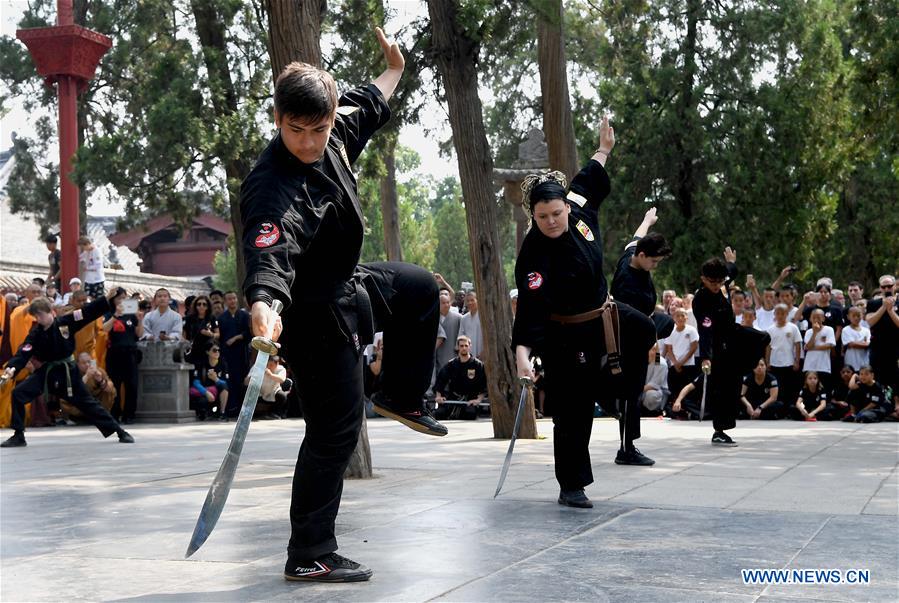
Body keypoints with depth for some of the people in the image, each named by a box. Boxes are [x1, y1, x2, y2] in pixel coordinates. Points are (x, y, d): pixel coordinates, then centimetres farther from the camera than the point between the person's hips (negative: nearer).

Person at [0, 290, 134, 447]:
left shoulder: (65, 322, -11)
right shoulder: (35, 334, -7)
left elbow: (90, 312, -13)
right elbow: (24, 353, -17)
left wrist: (108, 299, -23)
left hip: (67, 371, -3)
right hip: (46, 371, 3)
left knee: (87, 402, 0)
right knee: (18, 394, -12)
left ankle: (120, 432, 9)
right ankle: (18, 436, -1)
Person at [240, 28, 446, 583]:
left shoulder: (335, 135, -7)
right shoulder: (273, 187, -34)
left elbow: (366, 108, 16)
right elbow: (271, 249, -51)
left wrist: (393, 71, 30)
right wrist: (263, 304, -69)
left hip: (347, 283, 9)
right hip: (316, 313, -9)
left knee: (421, 289, 27)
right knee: (335, 431, -6)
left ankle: (402, 398, 37)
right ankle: (309, 557, 2)